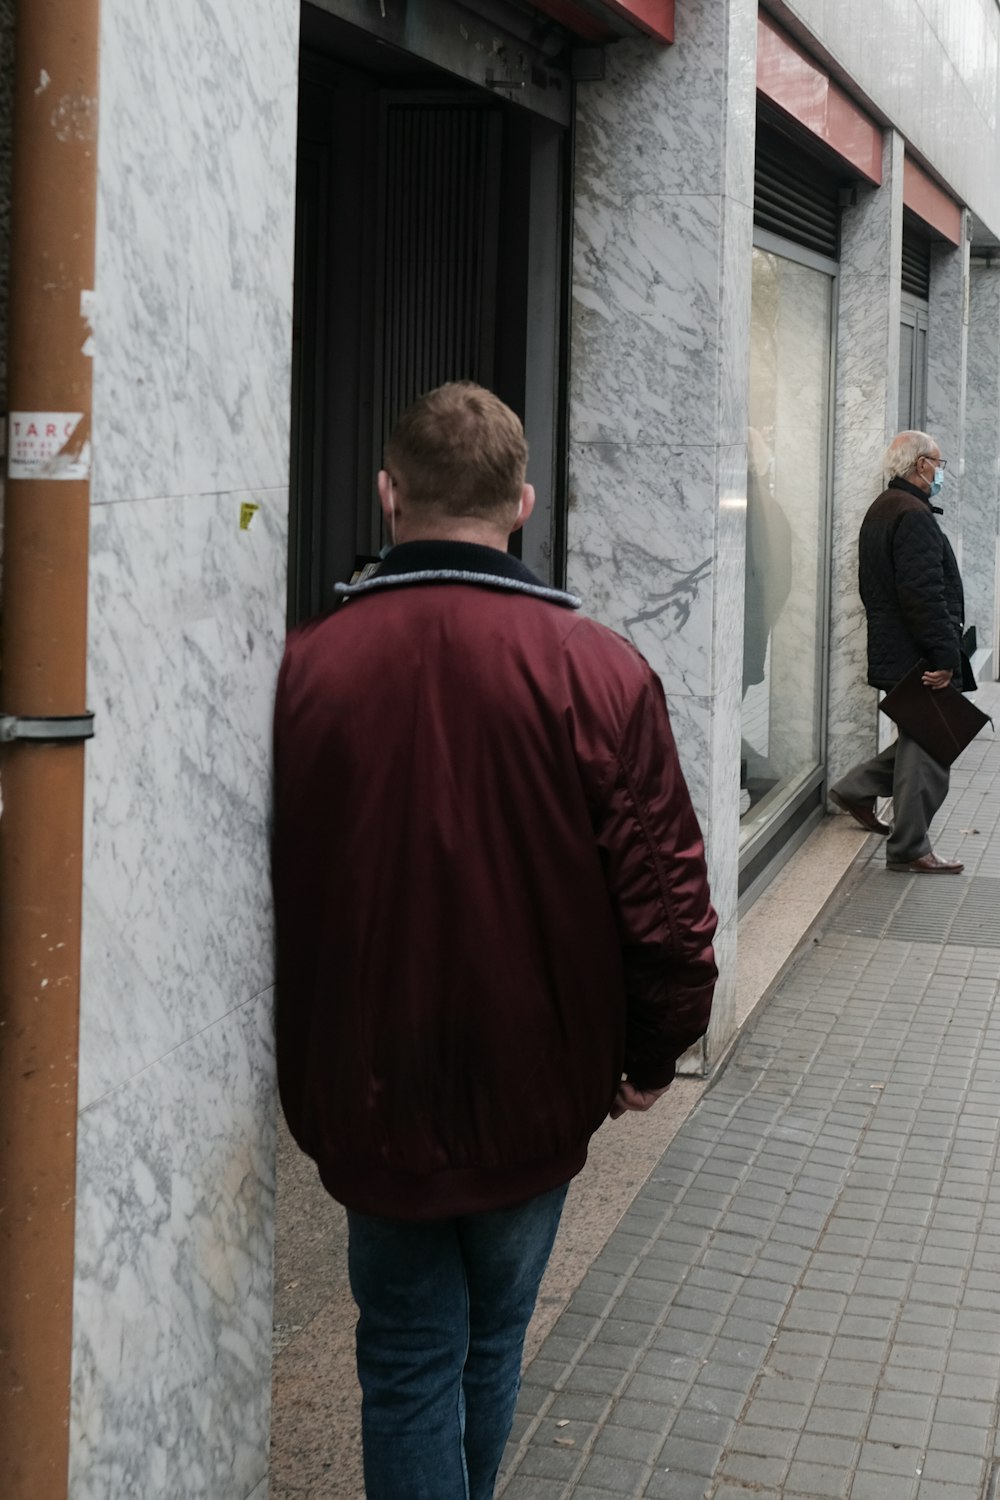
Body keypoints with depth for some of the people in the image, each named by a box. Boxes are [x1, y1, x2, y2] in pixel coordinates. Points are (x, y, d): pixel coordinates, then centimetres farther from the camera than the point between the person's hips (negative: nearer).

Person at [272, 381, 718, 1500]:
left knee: (407, 1365, 13)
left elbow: (259, 896, -2)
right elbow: (667, 896, -11)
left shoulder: (302, 671, -11)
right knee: (491, 1340, 23)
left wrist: (296, 1062, 14)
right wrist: (651, 1052, 7)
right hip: (537, 1094, 1)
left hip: (366, 1101, -1)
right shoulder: (599, 672, -12)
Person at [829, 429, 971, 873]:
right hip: (917, 654, -10)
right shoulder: (913, 515, -17)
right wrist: (945, 657, -22)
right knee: (926, 752, -2)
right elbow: (924, 594, -24)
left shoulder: (881, 511, 16)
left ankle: (856, 789, 26)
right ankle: (909, 850, 4)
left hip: (891, 650, 10)